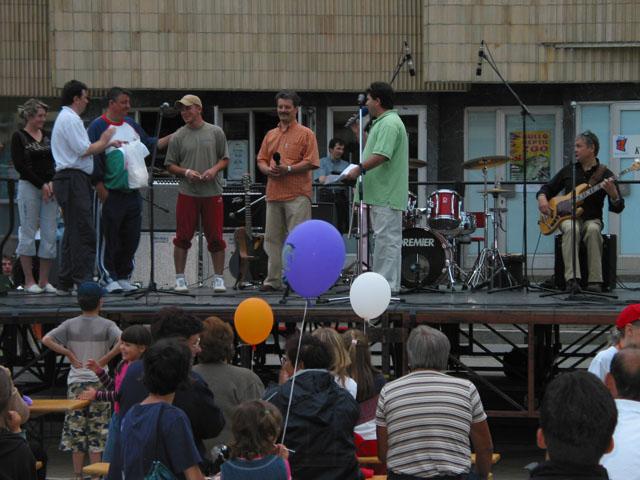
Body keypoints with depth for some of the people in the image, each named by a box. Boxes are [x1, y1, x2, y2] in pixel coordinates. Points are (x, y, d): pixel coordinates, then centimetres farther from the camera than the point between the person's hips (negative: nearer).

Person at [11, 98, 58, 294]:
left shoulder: (48, 136, 14)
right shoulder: (19, 137, -1)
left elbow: (55, 162, 11)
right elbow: (20, 165, -9)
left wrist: (52, 182, -7)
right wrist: (41, 184, -12)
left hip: (49, 187, 5)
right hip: (28, 186, -5)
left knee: (50, 235, 1)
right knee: (28, 234, -2)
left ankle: (44, 280, 7)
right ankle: (29, 281, 2)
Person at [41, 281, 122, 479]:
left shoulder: (70, 324, 2)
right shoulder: (106, 325, -5)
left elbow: (47, 340, -6)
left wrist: (70, 354, -2)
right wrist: (104, 360, -11)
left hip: (75, 382, 2)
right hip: (98, 382, -2)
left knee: (75, 430, 7)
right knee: (97, 431, 3)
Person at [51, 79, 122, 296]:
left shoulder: (66, 118, 22)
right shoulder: (70, 119, -11)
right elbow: (83, 150, -17)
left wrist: (107, 145, 14)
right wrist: (104, 141, -1)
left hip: (69, 179, 11)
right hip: (74, 179, -11)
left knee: (73, 232, 12)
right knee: (84, 232, -12)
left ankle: (65, 283, 13)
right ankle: (84, 282, -14)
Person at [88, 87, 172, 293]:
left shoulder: (131, 124, 15)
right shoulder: (98, 126, -7)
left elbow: (149, 144, 24)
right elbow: (93, 157, -12)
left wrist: (171, 138, 14)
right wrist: (100, 186, -16)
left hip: (133, 192, 7)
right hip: (111, 193, -7)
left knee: (131, 237, 8)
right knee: (108, 237, -3)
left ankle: (124, 276, 18)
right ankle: (108, 278, 2)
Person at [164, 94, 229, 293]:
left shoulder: (216, 133, 5)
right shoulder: (178, 137, 4)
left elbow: (225, 159, 9)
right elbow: (170, 165, 6)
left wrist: (214, 169, -10)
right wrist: (186, 172, -11)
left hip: (212, 193, 0)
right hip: (187, 193, 0)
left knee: (215, 237, 1)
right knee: (183, 237, 0)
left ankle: (219, 279, 10)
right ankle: (180, 279, 8)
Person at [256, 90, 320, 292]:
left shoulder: (305, 134, 1)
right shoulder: (270, 135, 20)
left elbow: (311, 162, -7)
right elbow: (261, 160, 20)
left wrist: (288, 169, -16)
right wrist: (268, 170, -3)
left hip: (297, 194, -6)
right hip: (274, 194, 6)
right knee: (273, 238, 7)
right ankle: (273, 279, 13)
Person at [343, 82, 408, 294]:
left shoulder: (389, 123, -14)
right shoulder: (383, 122, 21)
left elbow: (382, 155, -24)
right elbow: (374, 150, 26)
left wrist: (360, 169, -24)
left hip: (386, 196, -11)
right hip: (381, 195, 11)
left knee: (386, 240, -10)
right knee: (387, 240, 12)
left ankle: (387, 285, -10)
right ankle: (388, 284, 15)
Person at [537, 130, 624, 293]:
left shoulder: (605, 174, -1)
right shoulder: (569, 170, 9)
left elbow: (618, 208, -5)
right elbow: (548, 188, 20)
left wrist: (613, 194, -27)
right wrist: (542, 197, -3)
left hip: (592, 219, -1)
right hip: (568, 218, 1)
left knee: (593, 230, -37)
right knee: (571, 229, -35)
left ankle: (595, 281, -35)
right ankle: (572, 279, -44)